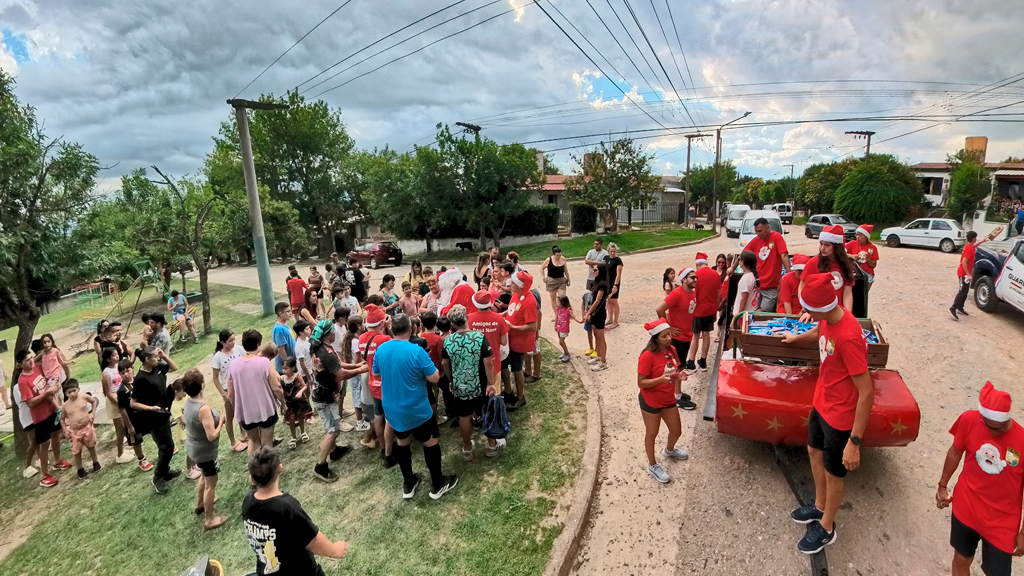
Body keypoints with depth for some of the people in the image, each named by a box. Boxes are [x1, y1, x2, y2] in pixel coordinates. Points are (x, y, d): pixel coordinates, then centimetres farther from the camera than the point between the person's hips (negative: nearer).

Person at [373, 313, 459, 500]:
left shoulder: (381, 349, -7)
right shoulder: (416, 351, -25)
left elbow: (376, 374, 9)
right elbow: (434, 378, -19)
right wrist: (428, 364, -2)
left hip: (392, 409, 6)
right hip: (416, 409, -5)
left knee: (402, 442, 24)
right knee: (430, 442, 13)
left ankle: (408, 485, 36)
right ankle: (438, 485, 26)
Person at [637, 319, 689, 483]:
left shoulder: (671, 349, -5)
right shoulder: (648, 355, -27)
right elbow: (641, 383, -22)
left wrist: (679, 375, -12)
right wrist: (661, 379, -35)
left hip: (668, 400, 7)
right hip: (650, 402, -7)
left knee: (677, 431, 21)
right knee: (652, 434, 13)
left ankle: (669, 450, 54)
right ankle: (652, 466, 36)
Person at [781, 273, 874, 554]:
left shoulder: (848, 337, -35)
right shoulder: (827, 319, -8)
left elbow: (866, 392, -31)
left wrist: (854, 441, -27)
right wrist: (796, 338, 41)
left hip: (840, 415, -8)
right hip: (821, 402, 8)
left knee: (833, 473, 12)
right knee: (814, 451, 25)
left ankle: (826, 528, 36)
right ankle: (820, 507, 49)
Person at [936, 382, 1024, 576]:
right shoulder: (969, 420, -18)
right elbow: (955, 452, 1)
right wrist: (943, 486, 10)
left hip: (1002, 523, -1)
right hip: (965, 508, 2)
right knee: (961, 559, 19)